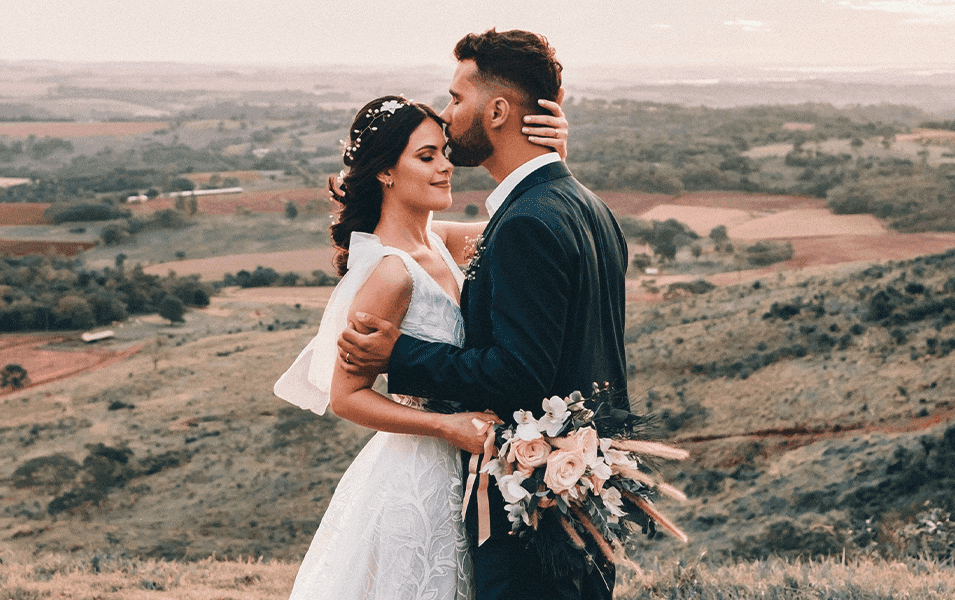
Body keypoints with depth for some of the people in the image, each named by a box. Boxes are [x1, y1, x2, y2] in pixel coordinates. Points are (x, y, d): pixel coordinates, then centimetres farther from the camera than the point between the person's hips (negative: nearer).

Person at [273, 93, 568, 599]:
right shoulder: (391, 273, -22)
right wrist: (450, 426, -25)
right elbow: (346, 396, -19)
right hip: (416, 484, -8)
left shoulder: (436, 241, 1)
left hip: (449, 476, 8)